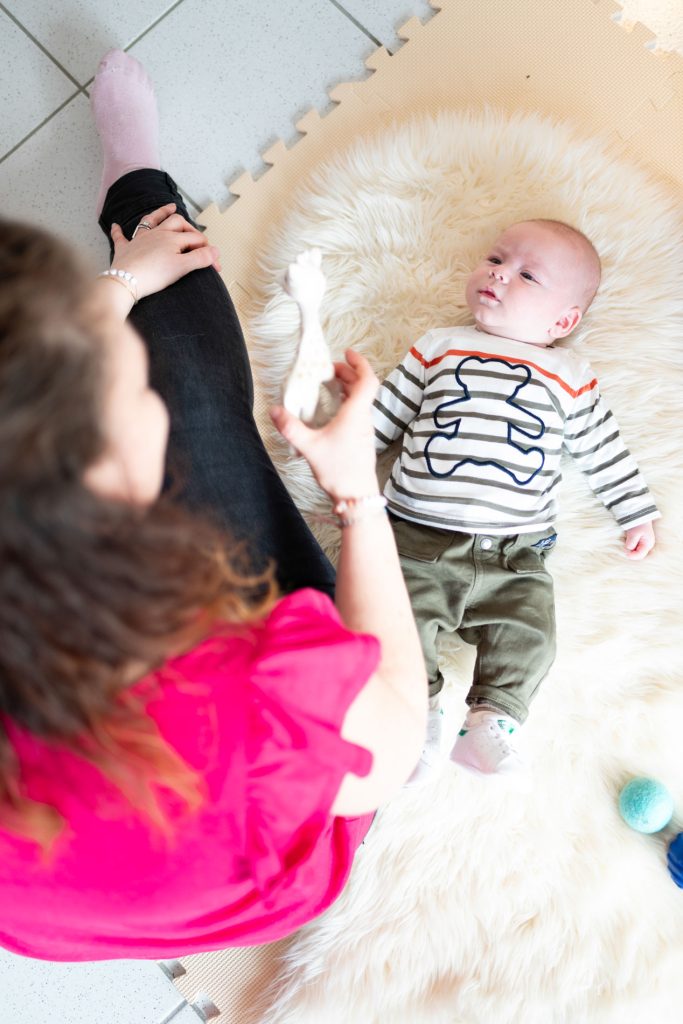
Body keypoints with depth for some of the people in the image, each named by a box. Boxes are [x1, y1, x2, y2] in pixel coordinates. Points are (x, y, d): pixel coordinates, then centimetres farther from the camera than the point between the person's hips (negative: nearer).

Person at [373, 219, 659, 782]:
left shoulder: (569, 376, 14)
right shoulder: (439, 347, 16)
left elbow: (603, 448, 19)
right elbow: (384, 414, 20)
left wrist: (636, 510, 18)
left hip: (514, 556, 0)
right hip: (419, 541, 0)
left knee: (530, 630, -15)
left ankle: (492, 719, 0)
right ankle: (422, 710, 0)